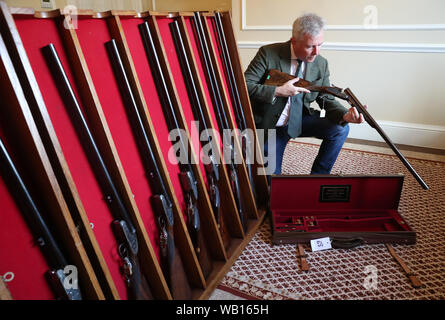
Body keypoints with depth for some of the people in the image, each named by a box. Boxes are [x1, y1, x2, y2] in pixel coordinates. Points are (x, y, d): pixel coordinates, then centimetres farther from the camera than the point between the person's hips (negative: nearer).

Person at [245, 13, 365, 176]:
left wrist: (345, 115, -22)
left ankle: (317, 176, 1)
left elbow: (327, 99, -1)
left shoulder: (321, 64, -4)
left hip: (299, 121, 3)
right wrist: (277, 91, -30)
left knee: (340, 129, -16)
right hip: (268, 125, -3)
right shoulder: (268, 54, -16)